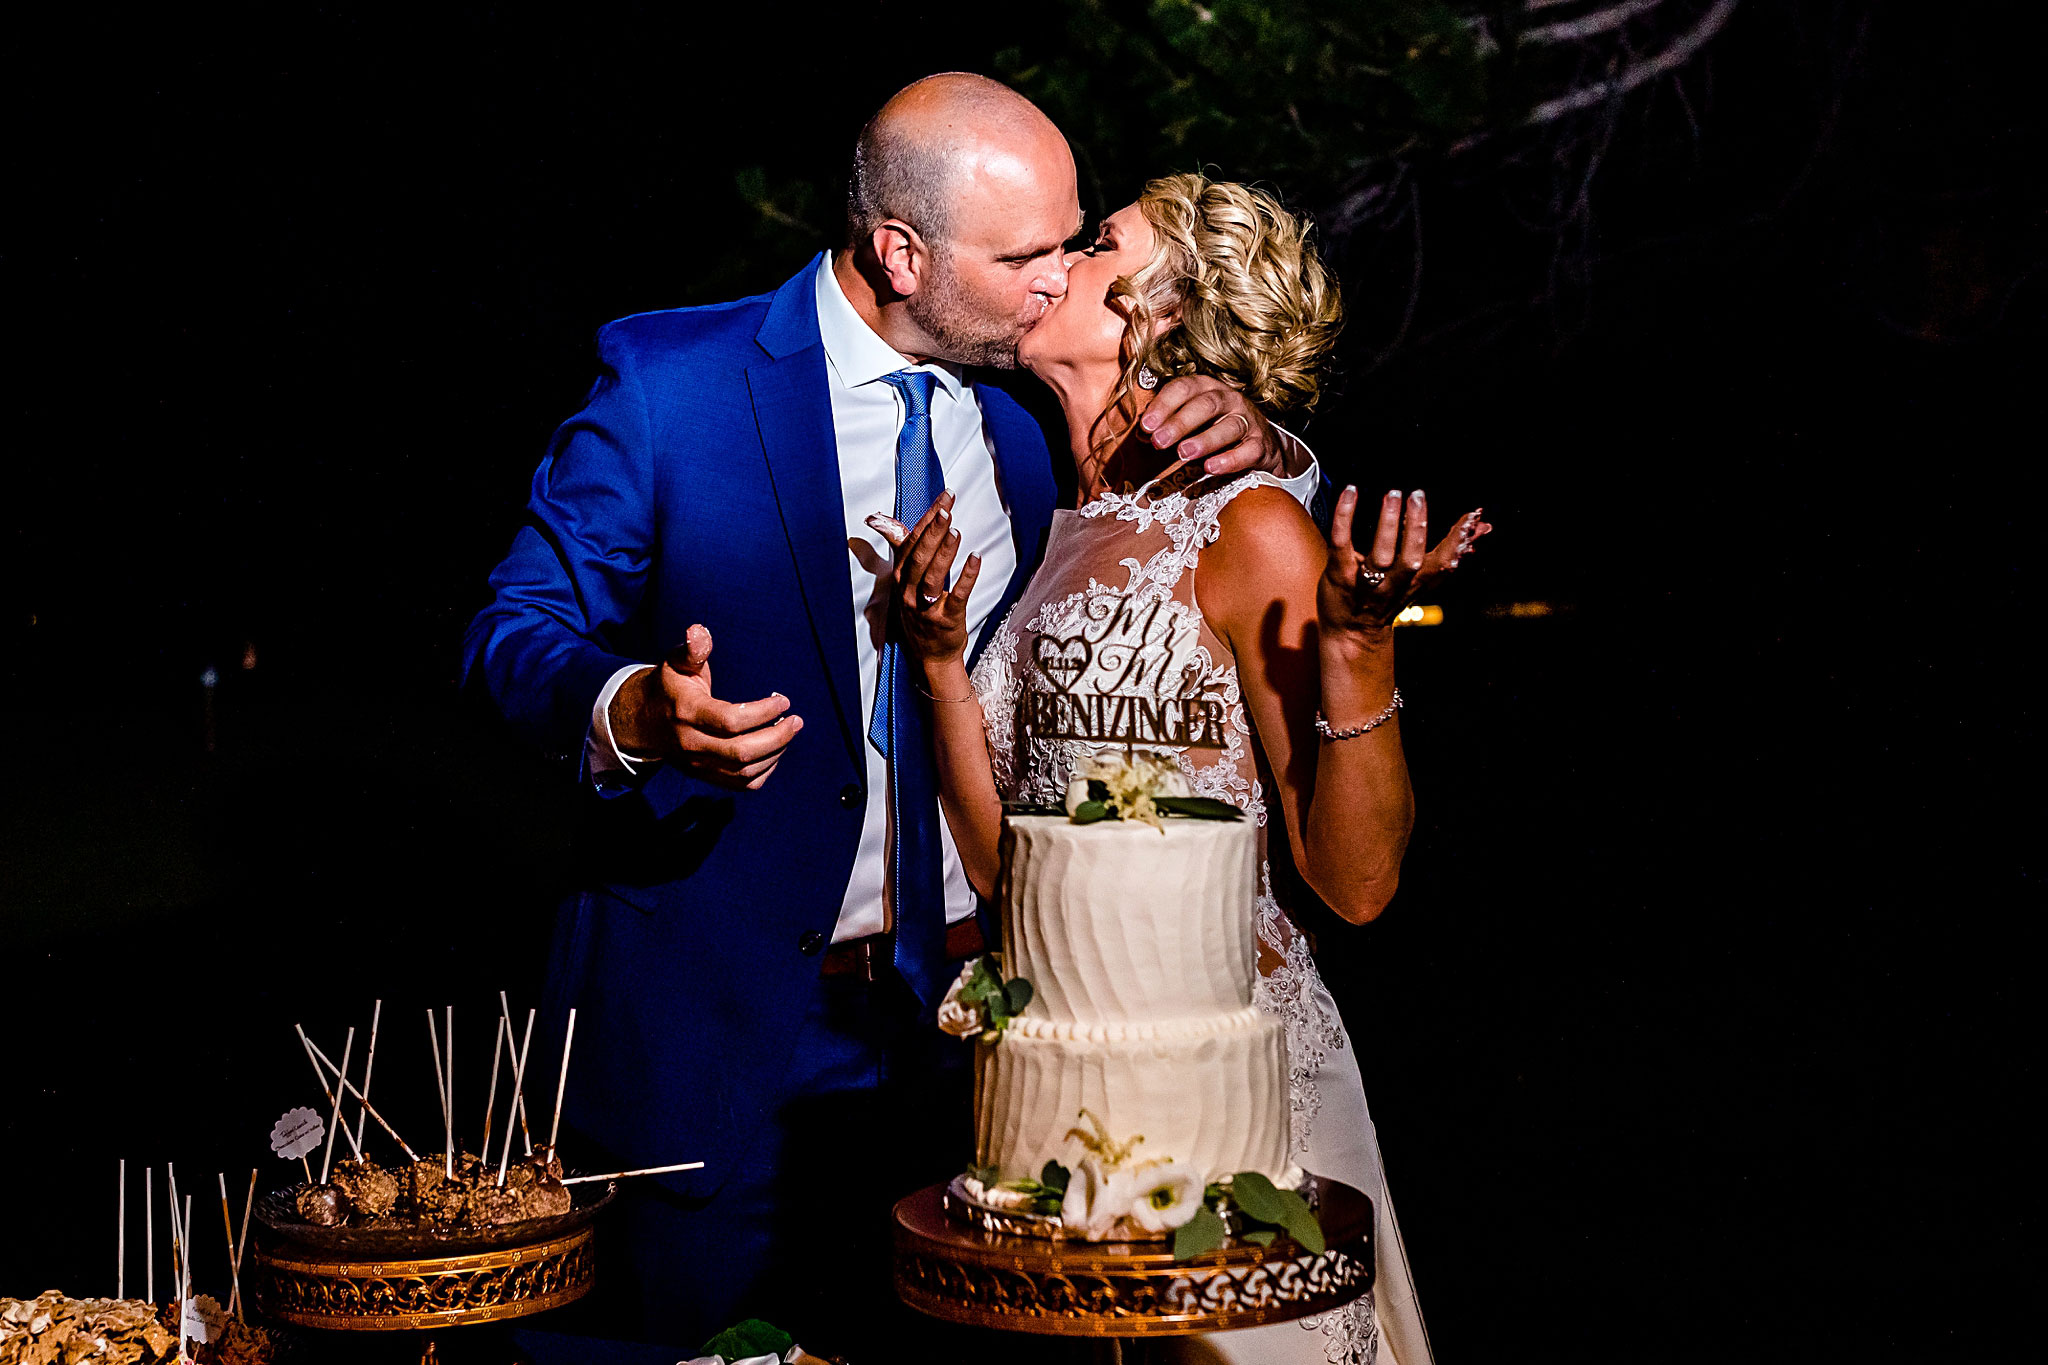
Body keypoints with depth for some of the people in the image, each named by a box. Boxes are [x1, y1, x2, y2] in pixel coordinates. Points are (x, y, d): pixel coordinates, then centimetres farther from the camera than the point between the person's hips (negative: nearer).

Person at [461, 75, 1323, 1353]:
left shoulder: (1033, 416, 3)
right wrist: (636, 712, -29)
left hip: (962, 1010, 4)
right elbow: (517, 631, -7)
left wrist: (1263, 460, -9)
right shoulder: (668, 385, -9)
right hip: (718, 1019, -4)